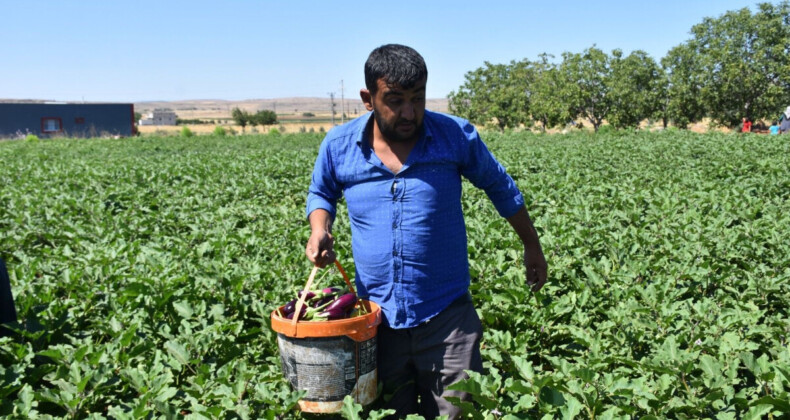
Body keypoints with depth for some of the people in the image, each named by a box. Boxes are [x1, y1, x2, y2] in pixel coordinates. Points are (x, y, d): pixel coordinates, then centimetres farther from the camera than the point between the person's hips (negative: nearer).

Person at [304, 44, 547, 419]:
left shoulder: (457, 136, -8)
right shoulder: (339, 145, -5)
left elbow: (501, 188, 9)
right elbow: (321, 194, 16)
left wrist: (532, 247, 18)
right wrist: (320, 230, -6)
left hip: (447, 318, -1)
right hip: (376, 319, 2)